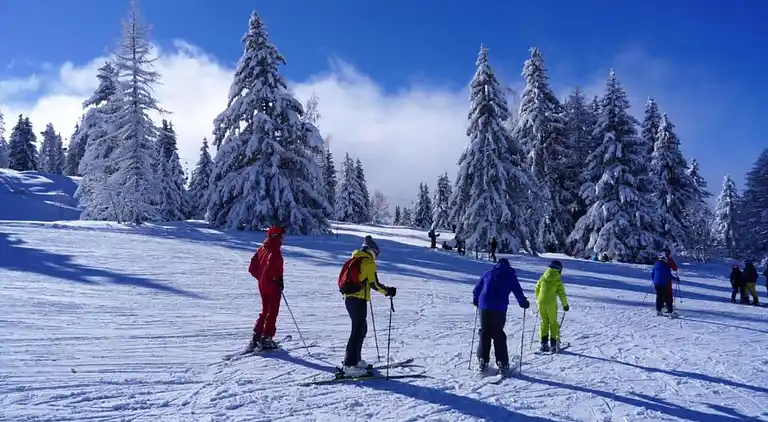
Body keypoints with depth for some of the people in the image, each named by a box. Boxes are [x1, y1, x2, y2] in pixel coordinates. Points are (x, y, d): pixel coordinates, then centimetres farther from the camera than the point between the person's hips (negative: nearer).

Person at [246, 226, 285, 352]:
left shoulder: (262, 248, 10)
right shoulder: (275, 251, -16)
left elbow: (252, 268, 11)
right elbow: (272, 266, -33)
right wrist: (278, 280, -20)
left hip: (262, 285, 8)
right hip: (273, 286, -8)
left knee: (265, 311, 19)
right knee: (272, 313, 3)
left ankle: (256, 337, 16)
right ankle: (266, 338, 4)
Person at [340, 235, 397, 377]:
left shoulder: (353, 260, 17)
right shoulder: (369, 262, -8)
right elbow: (374, 284, -12)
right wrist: (388, 291, -1)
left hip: (349, 298, 9)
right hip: (359, 300, -9)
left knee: (362, 328, 18)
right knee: (358, 331, -7)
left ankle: (355, 359, 24)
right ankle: (350, 365, -8)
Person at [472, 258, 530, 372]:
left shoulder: (488, 273, 15)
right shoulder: (510, 275, 9)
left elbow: (477, 288, 16)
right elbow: (518, 291, 5)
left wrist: (476, 301, 31)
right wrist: (524, 303, 22)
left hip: (484, 307, 2)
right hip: (499, 308, -2)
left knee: (484, 333, 9)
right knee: (498, 335, 6)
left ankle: (483, 360, 5)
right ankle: (502, 362, 3)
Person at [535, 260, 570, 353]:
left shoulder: (542, 277, 6)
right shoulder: (558, 280, -4)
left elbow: (537, 289, 12)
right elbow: (561, 293, -3)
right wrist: (565, 305, 9)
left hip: (541, 302, 3)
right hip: (551, 303, -3)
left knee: (544, 321, 14)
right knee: (553, 322, 11)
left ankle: (544, 343, 7)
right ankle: (553, 344, 8)